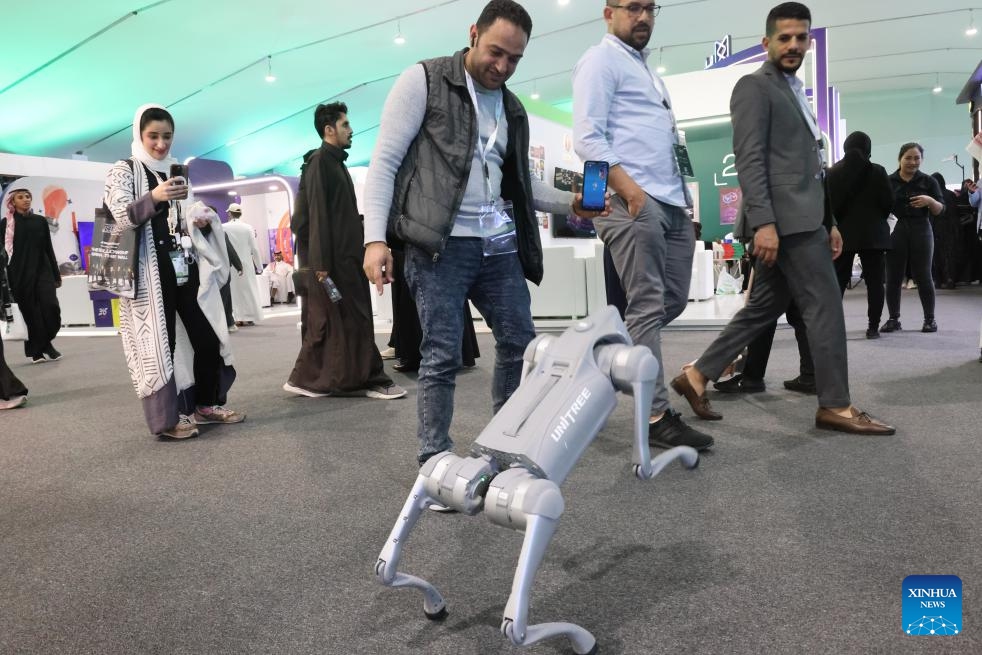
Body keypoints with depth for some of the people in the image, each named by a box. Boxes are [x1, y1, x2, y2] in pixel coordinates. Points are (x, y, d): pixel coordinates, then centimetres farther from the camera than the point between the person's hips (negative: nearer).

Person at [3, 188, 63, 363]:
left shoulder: (41, 221, 9)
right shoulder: (6, 223, 2)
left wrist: (56, 274, 9)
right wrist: (6, 281, -5)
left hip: (43, 270, 2)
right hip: (21, 274, -1)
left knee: (51, 306, -12)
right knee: (30, 313, 0)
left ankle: (46, 342, 9)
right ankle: (36, 350, 9)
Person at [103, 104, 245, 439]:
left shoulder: (175, 173, 21)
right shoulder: (124, 170, 2)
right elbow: (123, 216, -13)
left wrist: (201, 221, 4)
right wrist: (154, 197, -30)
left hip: (184, 266, 6)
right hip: (150, 270, -6)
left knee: (208, 337, 4)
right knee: (158, 342, -7)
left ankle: (207, 404, 17)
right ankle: (167, 417, -1)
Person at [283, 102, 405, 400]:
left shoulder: (336, 162, 19)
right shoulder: (320, 162, -9)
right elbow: (318, 215, -17)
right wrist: (321, 263, -21)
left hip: (345, 256, 10)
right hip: (333, 258, -10)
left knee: (329, 321, 11)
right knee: (350, 320, -4)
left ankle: (306, 379, 17)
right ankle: (370, 380, 1)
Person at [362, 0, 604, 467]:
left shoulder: (512, 108, 18)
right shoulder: (423, 80, 0)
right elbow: (385, 162, -5)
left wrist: (571, 202, 6)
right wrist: (375, 238, -16)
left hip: (499, 244, 7)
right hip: (441, 244, -6)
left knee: (520, 343, 8)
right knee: (442, 356, -5)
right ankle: (433, 462, 9)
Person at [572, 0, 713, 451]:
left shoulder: (644, 67, 28)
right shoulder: (600, 61, 0)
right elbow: (587, 138, -13)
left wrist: (684, 195, 21)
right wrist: (629, 188, -21)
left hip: (672, 202, 10)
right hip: (632, 200, -9)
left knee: (674, 300, 10)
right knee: (647, 307, -9)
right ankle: (657, 416, -4)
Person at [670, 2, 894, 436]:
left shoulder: (794, 93, 25)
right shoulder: (754, 87, -3)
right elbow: (749, 159, -15)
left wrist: (829, 221, 20)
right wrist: (763, 222, -23)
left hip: (802, 218, 9)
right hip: (783, 219, -9)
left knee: (764, 307, 9)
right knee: (825, 305, -6)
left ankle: (698, 376, 14)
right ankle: (835, 406, 4)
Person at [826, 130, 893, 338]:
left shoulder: (833, 172, 1)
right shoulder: (877, 171, -2)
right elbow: (888, 202, -2)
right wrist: (876, 218, 17)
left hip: (843, 233, 1)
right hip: (873, 233, -1)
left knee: (838, 281, 6)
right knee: (874, 280, 4)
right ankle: (873, 326, 3)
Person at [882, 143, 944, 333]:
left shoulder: (928, 181, 5)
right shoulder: (888, 181, 4)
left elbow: (940, 210, 3)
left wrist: (929, 201, -17)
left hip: (921, 231, 0)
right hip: (895, 232, 0)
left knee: (923, 277, 2)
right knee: (893, 278, 0)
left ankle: (930, 319, 13)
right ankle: (893, 319, 10)